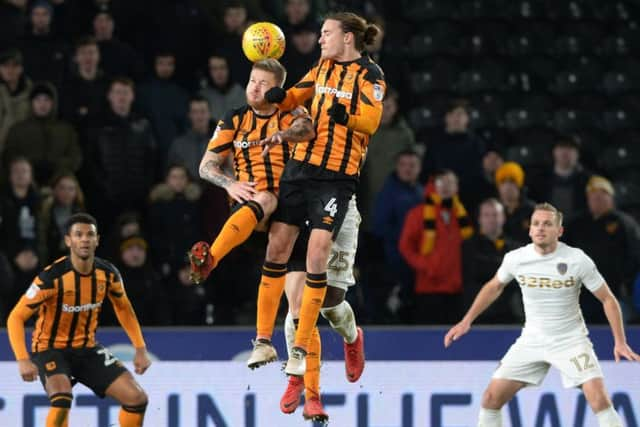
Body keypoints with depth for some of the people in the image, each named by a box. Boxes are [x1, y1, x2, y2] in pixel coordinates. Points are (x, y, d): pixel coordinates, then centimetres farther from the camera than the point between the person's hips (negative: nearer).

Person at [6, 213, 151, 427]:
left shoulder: (108, 273, -8)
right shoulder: (52, 277, -24)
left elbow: (123, 307, 13)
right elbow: (16, 317, -21)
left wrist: (140, 349, 8)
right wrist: (23, 360, -33)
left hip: (87, 349, 5)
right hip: (50, 349, -5)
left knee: (137, 397, -6)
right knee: (62, 398, -35)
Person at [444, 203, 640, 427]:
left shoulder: (577, 260, -16)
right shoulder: (516, 259, -7)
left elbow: (608, 299, -6)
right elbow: (494, 286, 14)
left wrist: (620, 341, -13)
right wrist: (466, 321, 14)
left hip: (571, 339, -3)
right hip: (532, 339, 3)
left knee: (599, 398, -21)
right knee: (491, 397, -3)